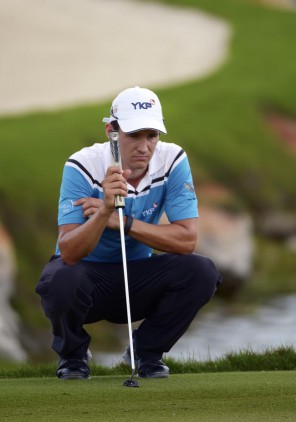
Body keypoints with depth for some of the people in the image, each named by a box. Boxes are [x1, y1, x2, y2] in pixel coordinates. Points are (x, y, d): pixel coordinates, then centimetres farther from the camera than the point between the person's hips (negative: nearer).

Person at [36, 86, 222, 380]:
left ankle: (147, 349, 3)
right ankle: (72, 354, -1)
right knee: (61, 281, -37)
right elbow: (69, 253, -30)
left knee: (202, 272, -24)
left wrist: (122, 221, -31)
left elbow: (186, 240, -21)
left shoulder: (173, 160, -15)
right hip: (88, 272, -2)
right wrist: (105, 211, -48)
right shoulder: (83, 166, -22)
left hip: (138, 273, 3)